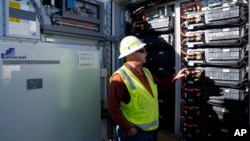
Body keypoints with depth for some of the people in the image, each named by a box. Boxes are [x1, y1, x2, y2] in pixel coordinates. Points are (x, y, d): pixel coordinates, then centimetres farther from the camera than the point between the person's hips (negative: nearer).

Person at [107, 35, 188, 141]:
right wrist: (127, 128, -19)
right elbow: (113, 107, -21)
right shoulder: (120, 77, -19)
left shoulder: (146, 72, 6)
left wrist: (175, 77, 8)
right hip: (133, 132, -8)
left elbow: (160, 85, 21)